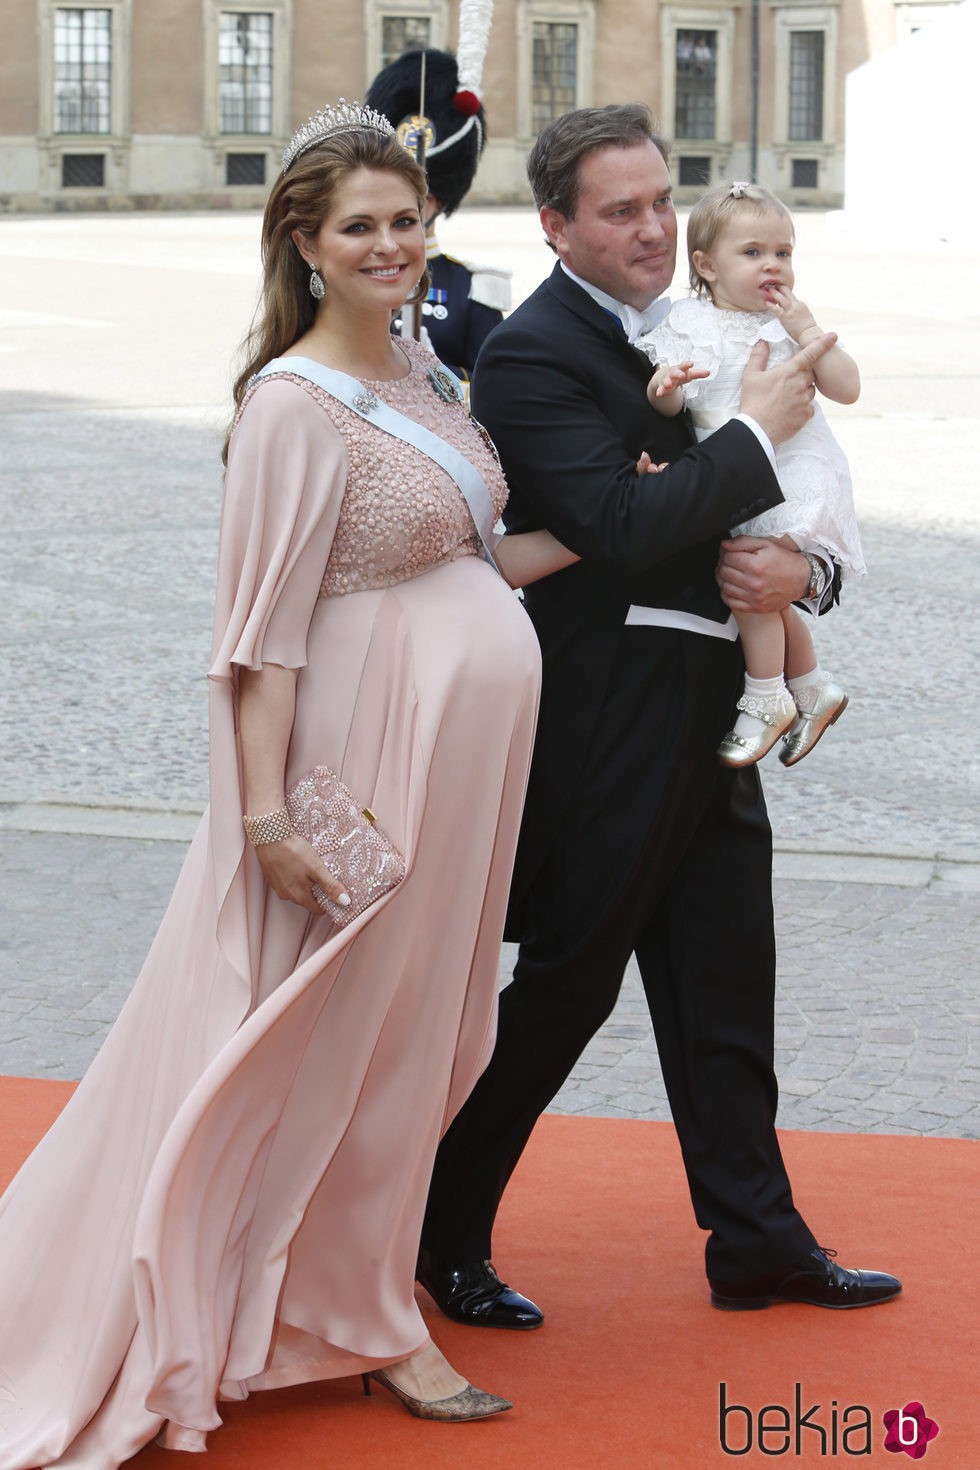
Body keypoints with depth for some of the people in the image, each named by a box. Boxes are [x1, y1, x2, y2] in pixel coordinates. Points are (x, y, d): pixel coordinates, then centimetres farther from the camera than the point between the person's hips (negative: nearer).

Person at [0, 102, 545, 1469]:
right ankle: (367, 1318, 19)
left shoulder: (420, 367, 9)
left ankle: (365, 1280, 35)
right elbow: (266, 624, -18)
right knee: (357, 1028, 4)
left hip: (472, 727, 9)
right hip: (376, 736, -9)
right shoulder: (294, 404, -16)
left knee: (421, 1020, 18)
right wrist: (266, 812, -20)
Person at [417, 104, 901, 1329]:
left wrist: (800, 568, -9)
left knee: (725, 996, 14)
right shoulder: (531, 355, -14)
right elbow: (624, 527, -26)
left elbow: (784, 496, 14)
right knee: (563, 988, 3)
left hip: (709, 727, 8)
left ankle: (756, 1239, 25)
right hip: (607, 732, -8)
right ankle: (444, 1238, 18)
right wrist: (757, 432, -17)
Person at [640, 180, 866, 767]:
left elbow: (847, 387, -7)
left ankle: (766, 698, -8)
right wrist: (666, 386, -30)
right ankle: (812, 688, 33)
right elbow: (670, 404, -7)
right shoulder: (691, 327, 2)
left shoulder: (792, 323, 0)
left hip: (795, 471, -4)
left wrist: (806, 332, -15)